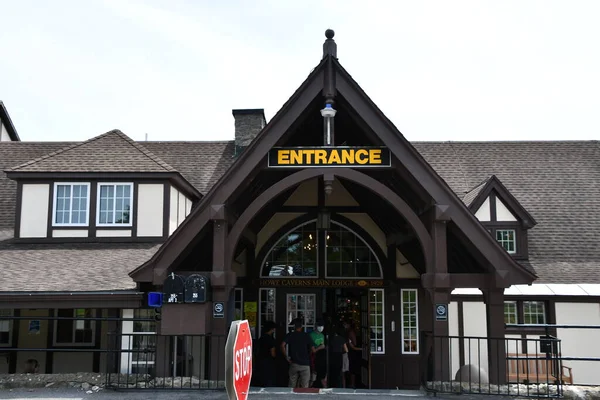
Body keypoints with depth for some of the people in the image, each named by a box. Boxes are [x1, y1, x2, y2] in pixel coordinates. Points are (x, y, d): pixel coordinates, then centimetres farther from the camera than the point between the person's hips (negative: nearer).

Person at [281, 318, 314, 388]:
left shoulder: (290, 335, 2)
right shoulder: (306, 336, 2)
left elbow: (283, 345, -14)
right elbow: (313, 350, -2)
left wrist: (286, 357, -4)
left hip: (294, 363, 1)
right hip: (305, 364, -1)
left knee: (292, 387, 9)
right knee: (304, 387, 2)